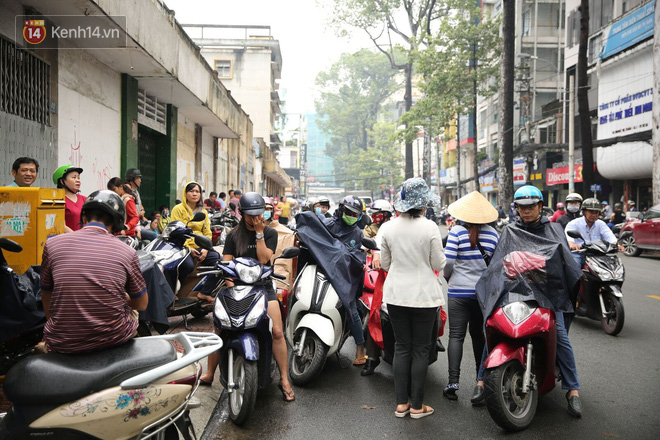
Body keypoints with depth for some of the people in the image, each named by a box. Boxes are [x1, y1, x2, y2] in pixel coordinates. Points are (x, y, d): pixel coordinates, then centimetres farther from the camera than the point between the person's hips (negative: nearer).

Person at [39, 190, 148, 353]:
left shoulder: (52, 244, -2)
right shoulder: (127, 252, -6)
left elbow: (47, 302, 9)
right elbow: (142, 304, 6)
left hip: (62, 344, 1)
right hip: (113, 339, -1)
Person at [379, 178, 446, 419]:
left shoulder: (387, 227, -3)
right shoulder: (430, 228, -13)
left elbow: (385, 264, 6)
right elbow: (439, 264, -7)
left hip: (396, 294, 3)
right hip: (424, 295, -3)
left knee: (401, 347, 14)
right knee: (420, 350, 9)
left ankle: (401, 403, 20)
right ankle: (417, 406, 17)